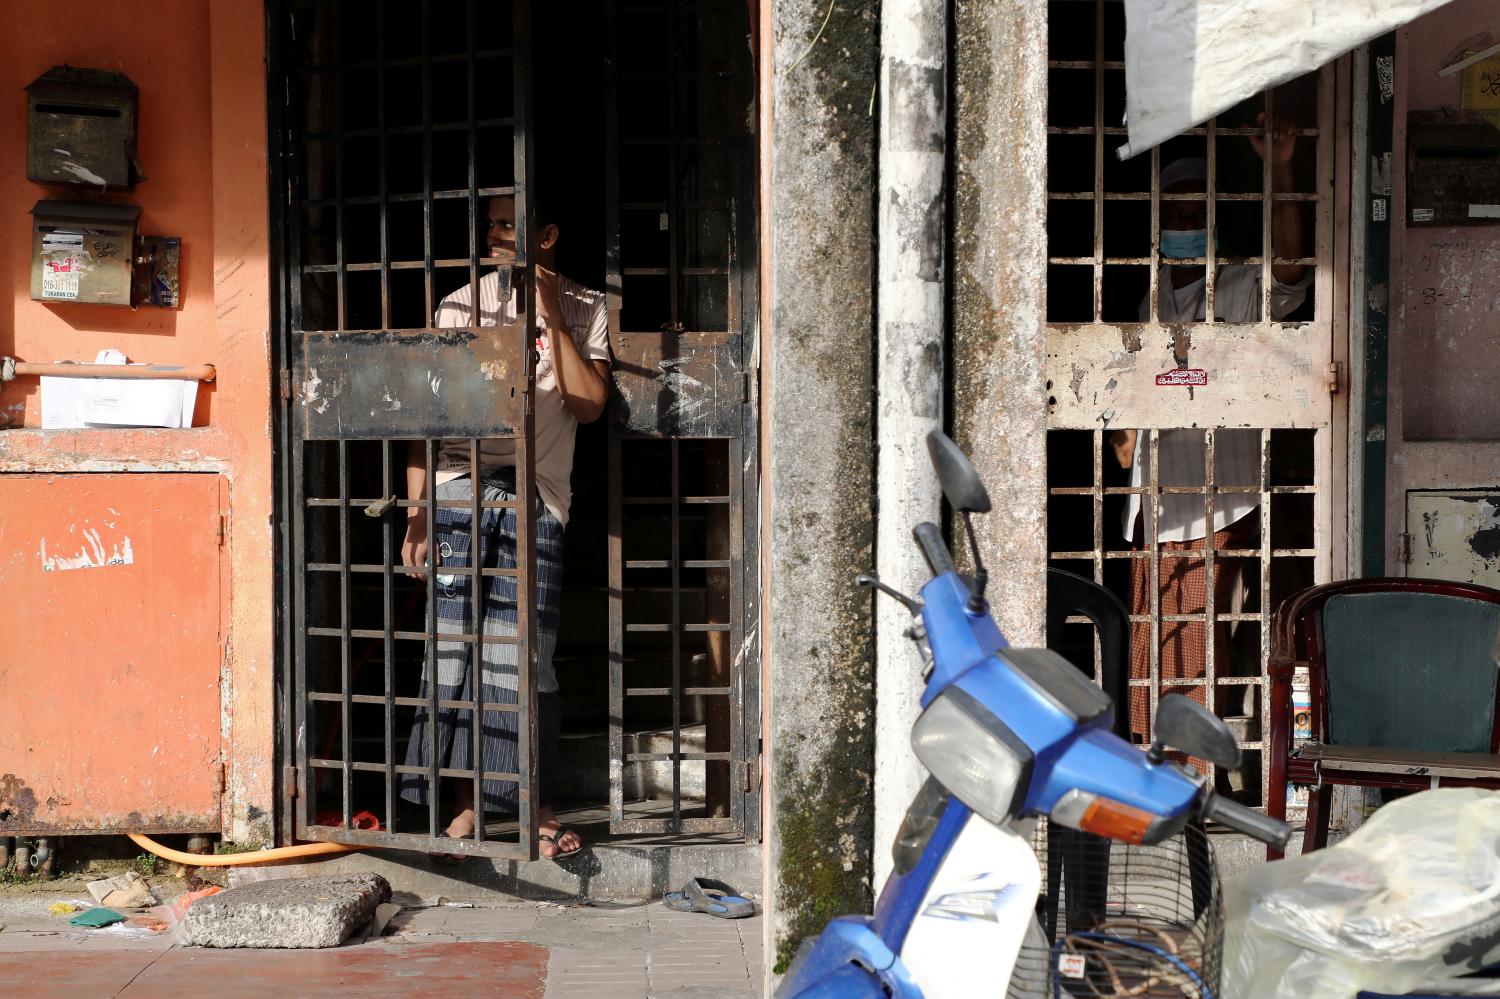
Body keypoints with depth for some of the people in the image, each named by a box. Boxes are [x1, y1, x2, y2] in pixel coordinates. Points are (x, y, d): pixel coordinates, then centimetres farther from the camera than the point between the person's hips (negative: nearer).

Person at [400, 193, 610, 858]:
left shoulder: (583, 310, 9)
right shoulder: (459, 306, 11)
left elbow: (588, 404, -4)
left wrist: (551, 315, -7)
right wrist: (416, 511, 2)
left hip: (534, 497, -1)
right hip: (457, 488, 1)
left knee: (525, 655, -4)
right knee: (454, 647, -1)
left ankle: (537, 807, 8)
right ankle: (466, 801, 10)